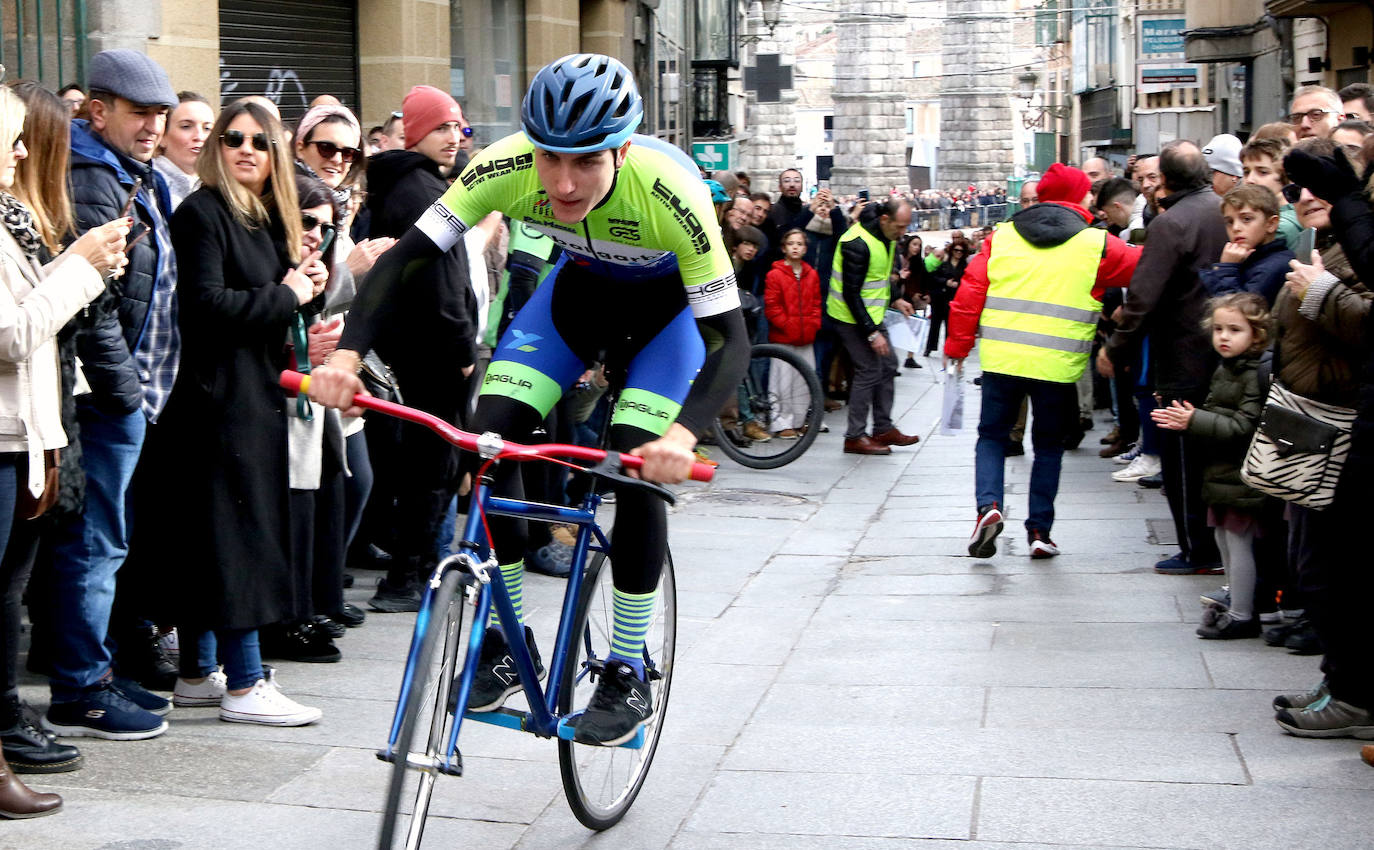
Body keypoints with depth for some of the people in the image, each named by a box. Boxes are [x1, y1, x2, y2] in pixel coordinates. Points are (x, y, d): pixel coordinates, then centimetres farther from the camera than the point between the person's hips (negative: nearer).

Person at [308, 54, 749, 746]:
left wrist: (684, 433, -53)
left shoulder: (672, 197, -38)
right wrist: (348, 353, -41)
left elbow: (729, 337, -36)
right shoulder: (506, 169, -30)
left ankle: (628, 673, -1)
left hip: (669, 306, -3)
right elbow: (407, 255, -25)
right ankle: (506, 641, 2)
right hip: (578, 287, 3)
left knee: (637, 471, -19)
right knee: (489, 440, -14)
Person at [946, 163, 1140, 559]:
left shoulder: (1002, 237, 5)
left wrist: (958, 345, 12)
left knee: (992, 436, 15)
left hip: (1001, 359, 1)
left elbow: (970, 294, 3)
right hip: (1057, 364, -1)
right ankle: (1039, 531, 13)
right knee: (1049, 445, 15)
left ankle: (988, 505, -8)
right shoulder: (1095, 245, -2)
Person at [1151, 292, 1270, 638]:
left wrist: (1195, 421, -23)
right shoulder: (1224, 369, 12)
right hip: (1222, 473, 9)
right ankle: (1237, 602, 29)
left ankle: (1242, 616, 5)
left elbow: (1243, 427, -23)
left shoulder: (1256, 375, -18)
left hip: (1241, 476, -9)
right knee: (1224, 539, 17)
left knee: (1238, 541, -3)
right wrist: (1188, 417, 2)